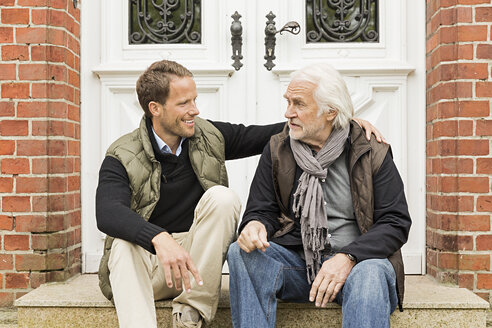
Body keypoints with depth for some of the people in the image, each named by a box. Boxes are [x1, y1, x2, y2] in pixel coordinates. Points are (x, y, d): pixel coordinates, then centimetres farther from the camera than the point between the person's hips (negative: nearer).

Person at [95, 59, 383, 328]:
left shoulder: (209, 137, 2)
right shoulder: (122, 158, -9)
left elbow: (265, 135, 4)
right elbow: (108, 213, -25)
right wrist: (159, 238, -46)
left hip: (199, 261, 3)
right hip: (146, 262, -2)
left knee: (222, 197, -23)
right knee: (122, 245, -34)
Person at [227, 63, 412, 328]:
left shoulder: (372, 153, 0)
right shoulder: (277, 150, 8)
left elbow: (396, 222, -4)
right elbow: (263, 210, 10)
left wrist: (348, 257, -20)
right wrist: (255, 225, -17)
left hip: (359, 259, -2)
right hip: (295, 261, 2)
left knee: (370, 273, -37)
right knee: (242, 252, -26)